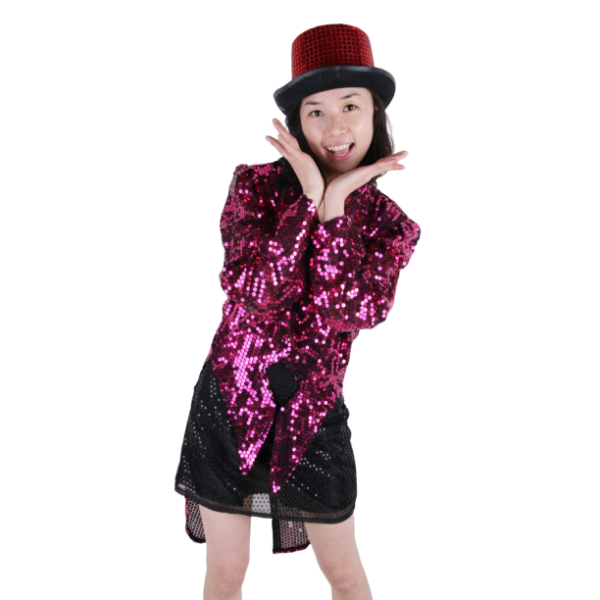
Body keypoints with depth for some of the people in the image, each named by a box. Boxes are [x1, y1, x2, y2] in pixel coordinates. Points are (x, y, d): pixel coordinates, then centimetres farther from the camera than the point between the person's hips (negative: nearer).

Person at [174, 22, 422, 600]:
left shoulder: (391, 225, -3)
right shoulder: (254, 184, -7)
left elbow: (347, 313, -19)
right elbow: (254, 294, -20)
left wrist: (334, 208, -22)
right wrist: (309, 199, -22)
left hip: (313, 413, 1)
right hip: (229, 400, 0)